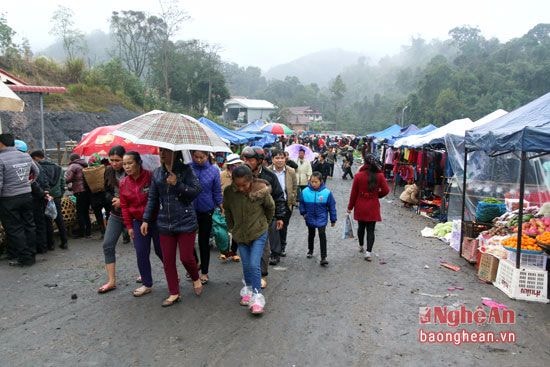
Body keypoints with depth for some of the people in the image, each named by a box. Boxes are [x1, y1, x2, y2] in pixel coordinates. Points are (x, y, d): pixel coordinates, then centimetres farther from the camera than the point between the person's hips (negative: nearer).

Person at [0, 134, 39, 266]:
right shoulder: (26, 156, 5)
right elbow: (36, 171, 20)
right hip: (27, 195, 6)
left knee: (14, 230, 3)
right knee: (29, 226, 13)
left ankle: (24, 259, 6)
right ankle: (31, 255, 20)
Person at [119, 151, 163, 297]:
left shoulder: (151, 177, -16)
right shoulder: (123, 183, -1)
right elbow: (124, 206, 6)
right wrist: (129, 226, 4)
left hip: (156, 220, -4)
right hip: (138, 222, 4)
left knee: (160, 250, 7)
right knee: (141, 254, 5)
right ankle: (147, 284, 21)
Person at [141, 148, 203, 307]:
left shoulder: (186, 170, -7)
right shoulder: (157, 173, 5)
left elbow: (196, 191, -13)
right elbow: (152, 198, 9)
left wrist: (177, 184, -21)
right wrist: (146, 220, 6)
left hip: (186, 222, -4)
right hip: (165, 223, 4)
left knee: (186, 257, 0)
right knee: (167, 260, 7)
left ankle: (196, 279, 32)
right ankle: (174, 293, 22)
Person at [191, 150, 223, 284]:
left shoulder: (214, 170, -6)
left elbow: (217, 192, 0)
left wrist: (222, 208, 0)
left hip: (206, 211, -1)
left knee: (204, 242, 10)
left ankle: (204, 272, 25)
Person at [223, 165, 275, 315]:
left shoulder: (261, 191, -21)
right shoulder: (229, 192, -16)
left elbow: (270, 208, -1)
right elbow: (227, 211, 5)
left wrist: (265, 223, 12)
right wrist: (232, 227, 14)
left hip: (259, 232, -3)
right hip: (240, 233, 3)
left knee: (254, 265, -10)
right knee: (246, 265, 11)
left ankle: (257, 295, 2)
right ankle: (248, 288, 33)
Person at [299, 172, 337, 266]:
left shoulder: (326, 192, -16)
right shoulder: (305, 192, -13)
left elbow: (332, 206, -6)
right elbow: (302, 203, 5)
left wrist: (333, 219, -1)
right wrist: (303, 212, -7)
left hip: (321, 219, -3)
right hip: (310, 218, 3)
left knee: (322, 235, -13)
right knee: (311, 234, 21)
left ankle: (323, 258, -8)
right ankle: (310, 250, 46)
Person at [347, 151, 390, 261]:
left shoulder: (358, 175, -11)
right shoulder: (380, 175, -8)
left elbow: (354, 193, -6)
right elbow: (386, 190, -6)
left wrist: (350, 207, 3)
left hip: (360, 206, 0)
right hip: (373, 207, 0)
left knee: (361, 227, 19)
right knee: (371, 229, 4)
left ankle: (361, 246, 36)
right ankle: (368, 251, -5)